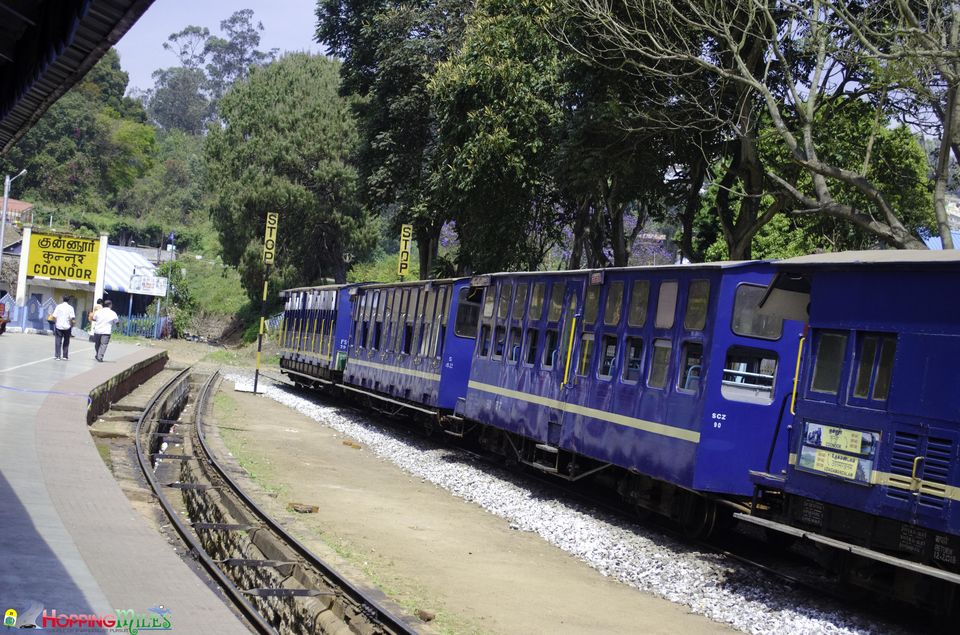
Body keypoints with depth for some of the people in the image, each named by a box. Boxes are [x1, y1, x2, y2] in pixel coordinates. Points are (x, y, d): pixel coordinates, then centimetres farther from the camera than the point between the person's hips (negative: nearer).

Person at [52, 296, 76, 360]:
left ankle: (57, 355, 3)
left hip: (58, 326, 1)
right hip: (67, 327, -1)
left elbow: (54, 317, -4)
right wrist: (72, 324, 4)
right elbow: (72, 318, -13)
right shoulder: (70, 308, -6)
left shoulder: (58, 306, -1)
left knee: (58, 341, 6)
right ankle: (65, 356, 13)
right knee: (66, 342, 12)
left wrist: (56, 323, 11)